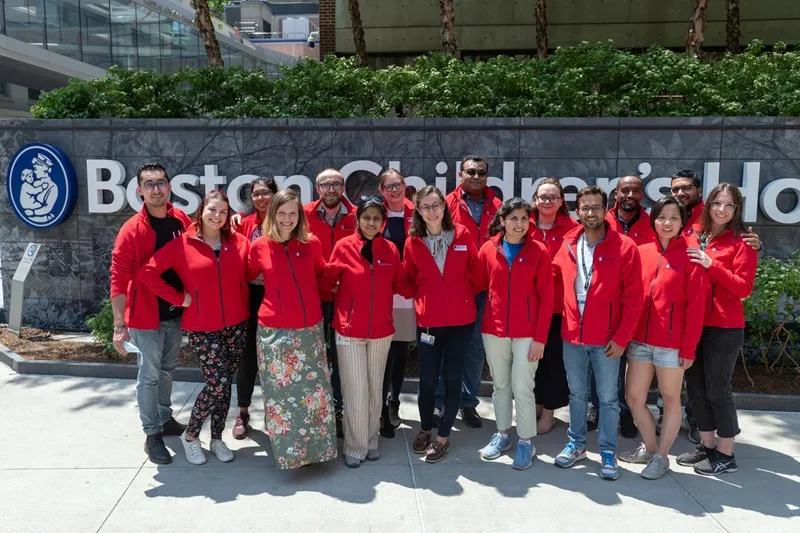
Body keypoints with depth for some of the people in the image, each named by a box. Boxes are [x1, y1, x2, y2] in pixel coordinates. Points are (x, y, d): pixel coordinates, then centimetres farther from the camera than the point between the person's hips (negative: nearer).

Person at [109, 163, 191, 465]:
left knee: (167, 370, 20)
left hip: (177, 312, 5)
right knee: (149, 376, 6)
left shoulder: (181, 220, -1)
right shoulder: (132, 230, -16)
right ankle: (152, 435, 19)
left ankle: (165, 419, 37)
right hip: (146, 316, -5)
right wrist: (119, 325, -21)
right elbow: (119, 278, -17)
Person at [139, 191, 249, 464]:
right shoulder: (182, 245, -5)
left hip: (236, 326, 3)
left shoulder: (239, 243, 2)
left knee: (224, 385, 10)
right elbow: (147, 272, -8)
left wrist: (244, 305, -2)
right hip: (202, 329, -3)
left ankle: (217, 439, 28)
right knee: (217, 385, -7)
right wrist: (178, 298, -8)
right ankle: (190, 435, 18)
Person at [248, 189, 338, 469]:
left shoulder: (312, 243, 0)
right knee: (280, 391, 7)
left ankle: (317, 444, 26)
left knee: (315, 389, 8)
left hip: (310, 328, 2)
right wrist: (273, 283, 3)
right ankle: (286, 449, 23)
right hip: (274, 330, -2)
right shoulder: (259, 247, -4)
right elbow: (248, 278, 11)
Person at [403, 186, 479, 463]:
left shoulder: (462, 235, -3)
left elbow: (475, 271, 7)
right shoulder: (413, 242, -2)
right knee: (428, 378, 7)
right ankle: (425, 429, 30)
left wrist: (462, 296, 7)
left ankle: (443, 436, 22)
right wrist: (423, 300, 0)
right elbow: (409, 280, 10)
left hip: (461, 319, 0)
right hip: (428, 320, 0)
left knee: (452, 377, 7)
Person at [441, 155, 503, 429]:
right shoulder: (448, 204, 0)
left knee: (476, 345, 10)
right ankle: (438, 401, 17)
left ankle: (468, 403, 24)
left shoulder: (497, 207, 7)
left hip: (485, 287, 2)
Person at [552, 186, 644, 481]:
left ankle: (608, 452, 22)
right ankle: (576, 444, 31)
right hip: (572, 335, 4)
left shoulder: (624, 247, -9)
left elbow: (634, 297, -10)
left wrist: (622, 337, -13)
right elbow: (554, 279, 15)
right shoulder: (568, 246, 3)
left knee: (608, 398, 8)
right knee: (577, 394, 16)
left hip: (606, 338, -3)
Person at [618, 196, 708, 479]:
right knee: (634, 397, 10)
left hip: (672, 343, -4)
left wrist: (688, 347, -11)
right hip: (639, 339, 5)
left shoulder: (690, 256, -6)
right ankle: (649, 447, 30)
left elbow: (696, 305, -8)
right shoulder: (642, 252, 6)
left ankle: (662, 456, 24)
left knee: (670, 399, 10)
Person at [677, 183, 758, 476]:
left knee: (717, 389, 2)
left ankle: (725, 455, 17)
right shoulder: (694, 236, 8)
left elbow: (744, 288, -14)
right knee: (695, 387, 13)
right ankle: (706, 445, 29)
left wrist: (712, 265, -22)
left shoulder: (742, 242, -6)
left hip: (724, 328, -5)